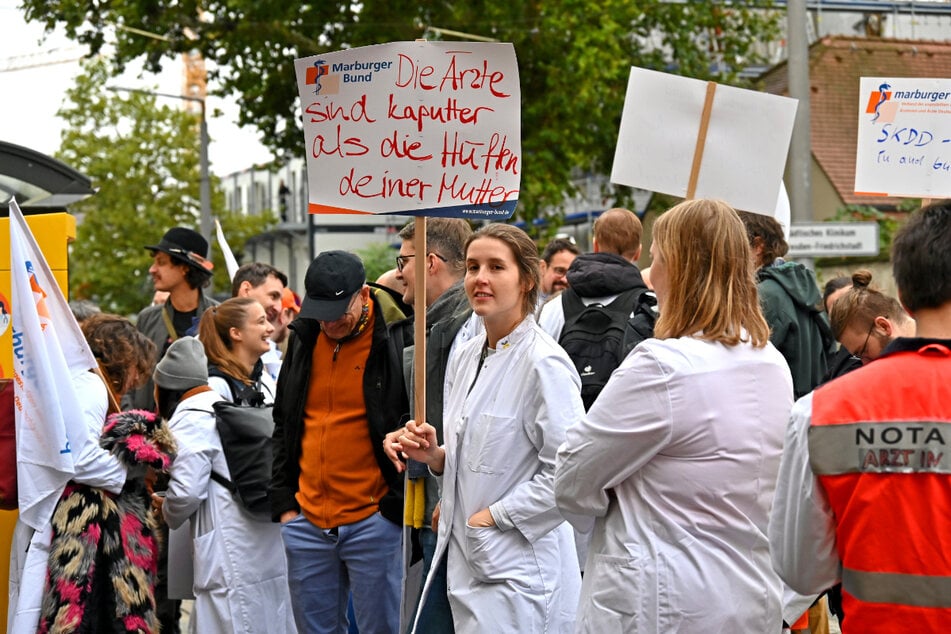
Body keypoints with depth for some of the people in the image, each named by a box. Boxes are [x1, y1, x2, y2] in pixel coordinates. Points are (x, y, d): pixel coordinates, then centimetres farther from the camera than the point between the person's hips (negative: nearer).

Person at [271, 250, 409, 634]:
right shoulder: (304, 340, 8)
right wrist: (284, 502, 11)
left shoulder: (395, 340, -10)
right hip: (306, 522, 6)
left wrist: (398, 504, -8)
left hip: (373, 522, -5)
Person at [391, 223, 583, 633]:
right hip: (465, 563, 8)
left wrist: (494, 515, -15)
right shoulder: (465, 358, 10)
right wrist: (434, 455, 2)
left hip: (517, 569, -8)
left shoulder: (543, 362, -15)